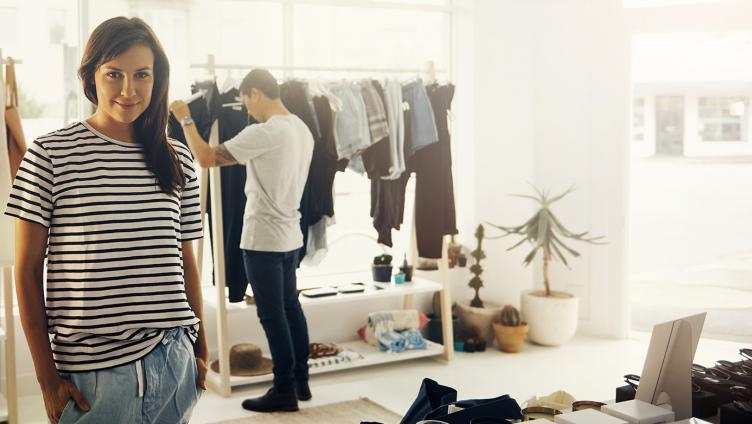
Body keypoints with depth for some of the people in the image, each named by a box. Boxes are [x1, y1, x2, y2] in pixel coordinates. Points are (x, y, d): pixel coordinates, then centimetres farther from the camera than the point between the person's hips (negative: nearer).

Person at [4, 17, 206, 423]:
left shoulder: (177, 160, 5)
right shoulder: (50, 155, -5)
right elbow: (27, 271, -3)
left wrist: (200, 351, 12)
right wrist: (47, 376, -4)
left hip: (174, 362, 4)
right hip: (93, 371, -3)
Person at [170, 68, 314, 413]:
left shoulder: (264, 132, -20)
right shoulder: (302, 129, 8)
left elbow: (206, 157, -18)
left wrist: (186, 120, -5)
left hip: (263, 239, -9)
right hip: (290, 236, 9)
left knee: (272, 314, 0)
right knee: (290, 307, 15)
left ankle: (284, 390, 8)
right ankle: (301, 381, 24)